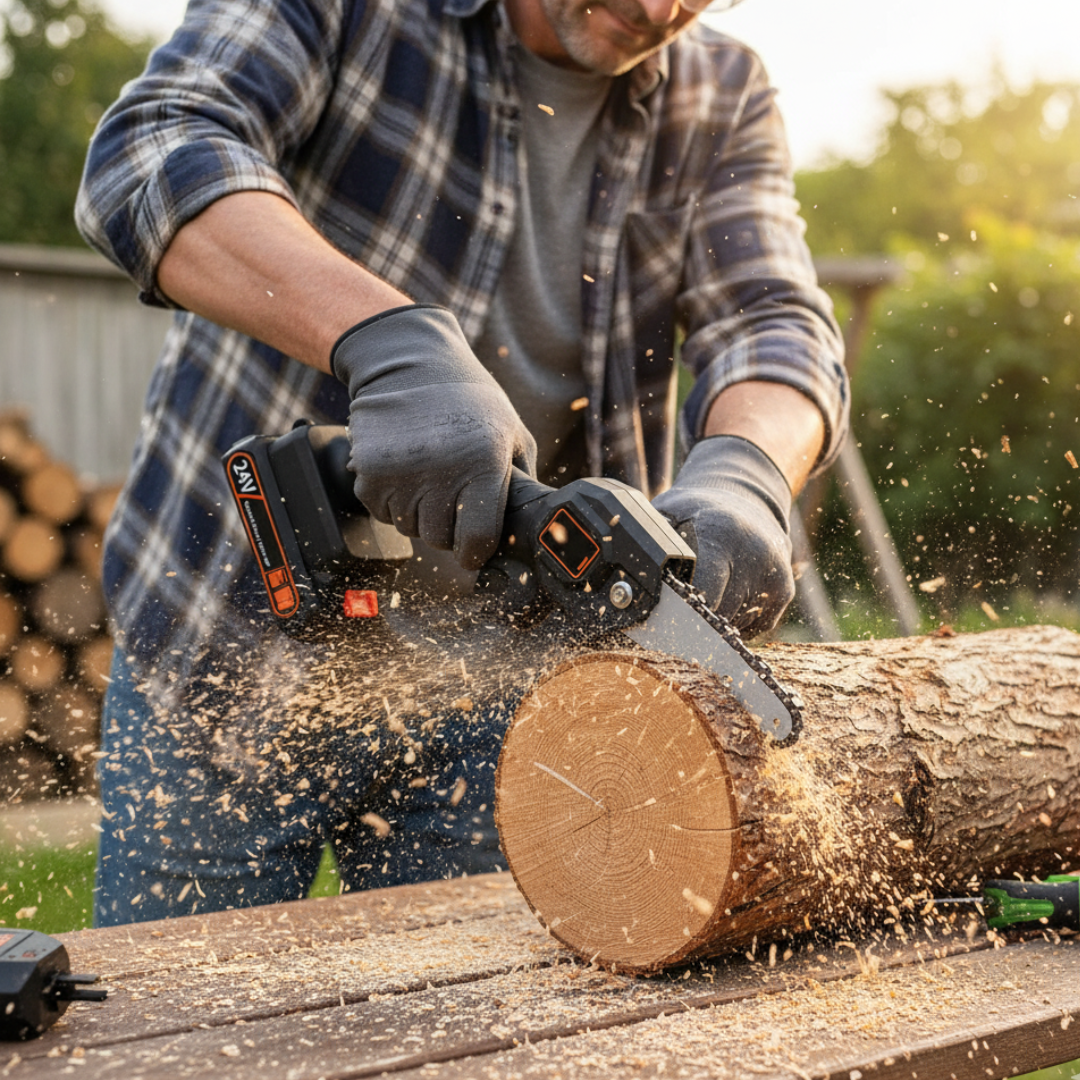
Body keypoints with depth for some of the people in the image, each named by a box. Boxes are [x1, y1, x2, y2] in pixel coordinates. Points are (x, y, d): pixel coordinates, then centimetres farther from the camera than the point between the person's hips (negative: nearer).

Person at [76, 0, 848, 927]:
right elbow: (150, 156, -25)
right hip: (236, 648, -2)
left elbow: (778, 326, -9)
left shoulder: (720, 97, 2)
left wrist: (742, 475, -33)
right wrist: (392, 341, -41)